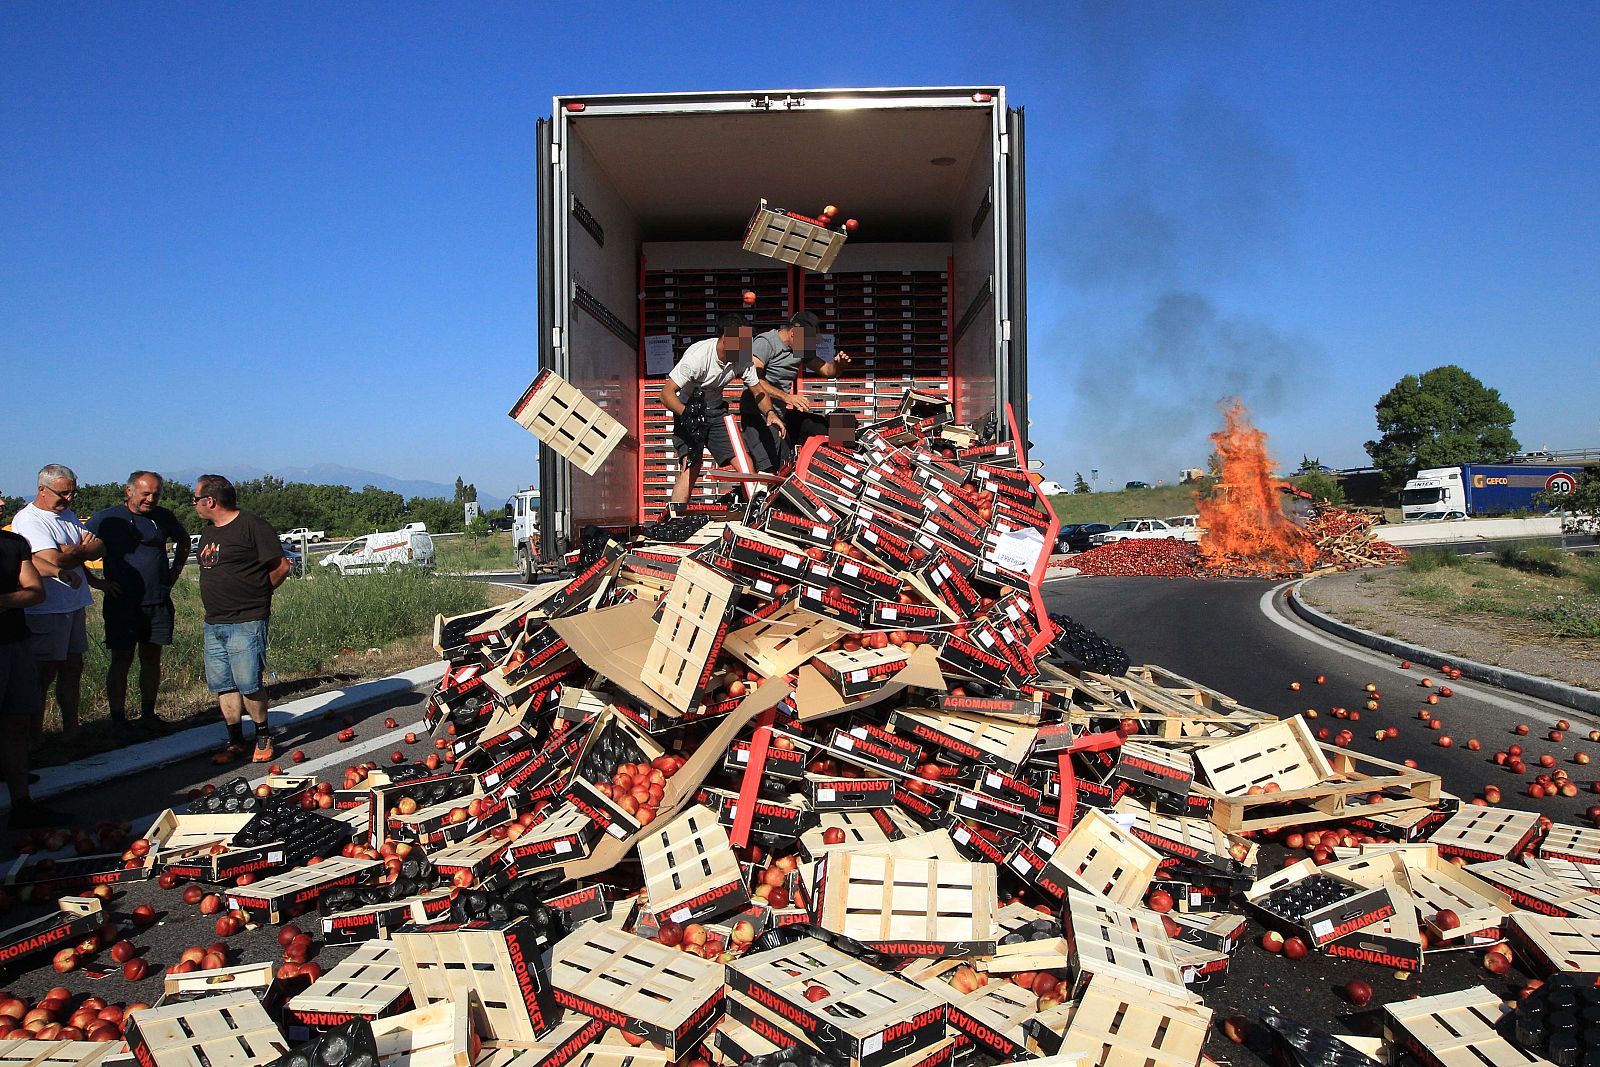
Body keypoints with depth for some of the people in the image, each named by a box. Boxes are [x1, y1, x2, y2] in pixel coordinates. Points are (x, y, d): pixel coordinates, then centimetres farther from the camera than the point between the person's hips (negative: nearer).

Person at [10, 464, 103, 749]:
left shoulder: (67, 514, 15)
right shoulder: (28, 520, -11)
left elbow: (98, 548, 5)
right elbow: (55, 560, -22)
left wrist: (70, 551, -14)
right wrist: (84, 550, -5)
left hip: (75, 605, 8)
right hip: (47, 610, -8)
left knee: (73, 667, 11)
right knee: (44, 673, -4)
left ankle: (71, 731, 19)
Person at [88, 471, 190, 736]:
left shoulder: (163, 517, 8)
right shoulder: (107, 518, -4)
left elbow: (183, 541, 27)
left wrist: (175, 571, 16)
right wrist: (97, 581, -6)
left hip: (158, 603, 4)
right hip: (121, 603, -4)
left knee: (152, 659, 9)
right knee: (121, 662, 1)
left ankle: (147, 715, 18)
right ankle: (118, 720, 8)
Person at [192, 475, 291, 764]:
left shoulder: (252, 526, -10)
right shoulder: (208, 531, 16)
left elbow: (281, 567, -9)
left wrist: (257, 594, 3)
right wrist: (222, 599, 14)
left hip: (246, 623, -8)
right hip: (213, 623, 8)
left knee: (248, 684, -8)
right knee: (222, 685, 9)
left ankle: (263, 735, 11)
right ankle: (235, 742, 18)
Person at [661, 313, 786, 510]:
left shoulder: (743, 359, -11)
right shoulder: (697, 355, -28)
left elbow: (758, 390, 2)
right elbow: (666, 393, -27)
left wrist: (770, 412, -18)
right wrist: (686, 414, -43)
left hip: (716, 410, 5)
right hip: (688, 409, -5)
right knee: (691, 464, -22)